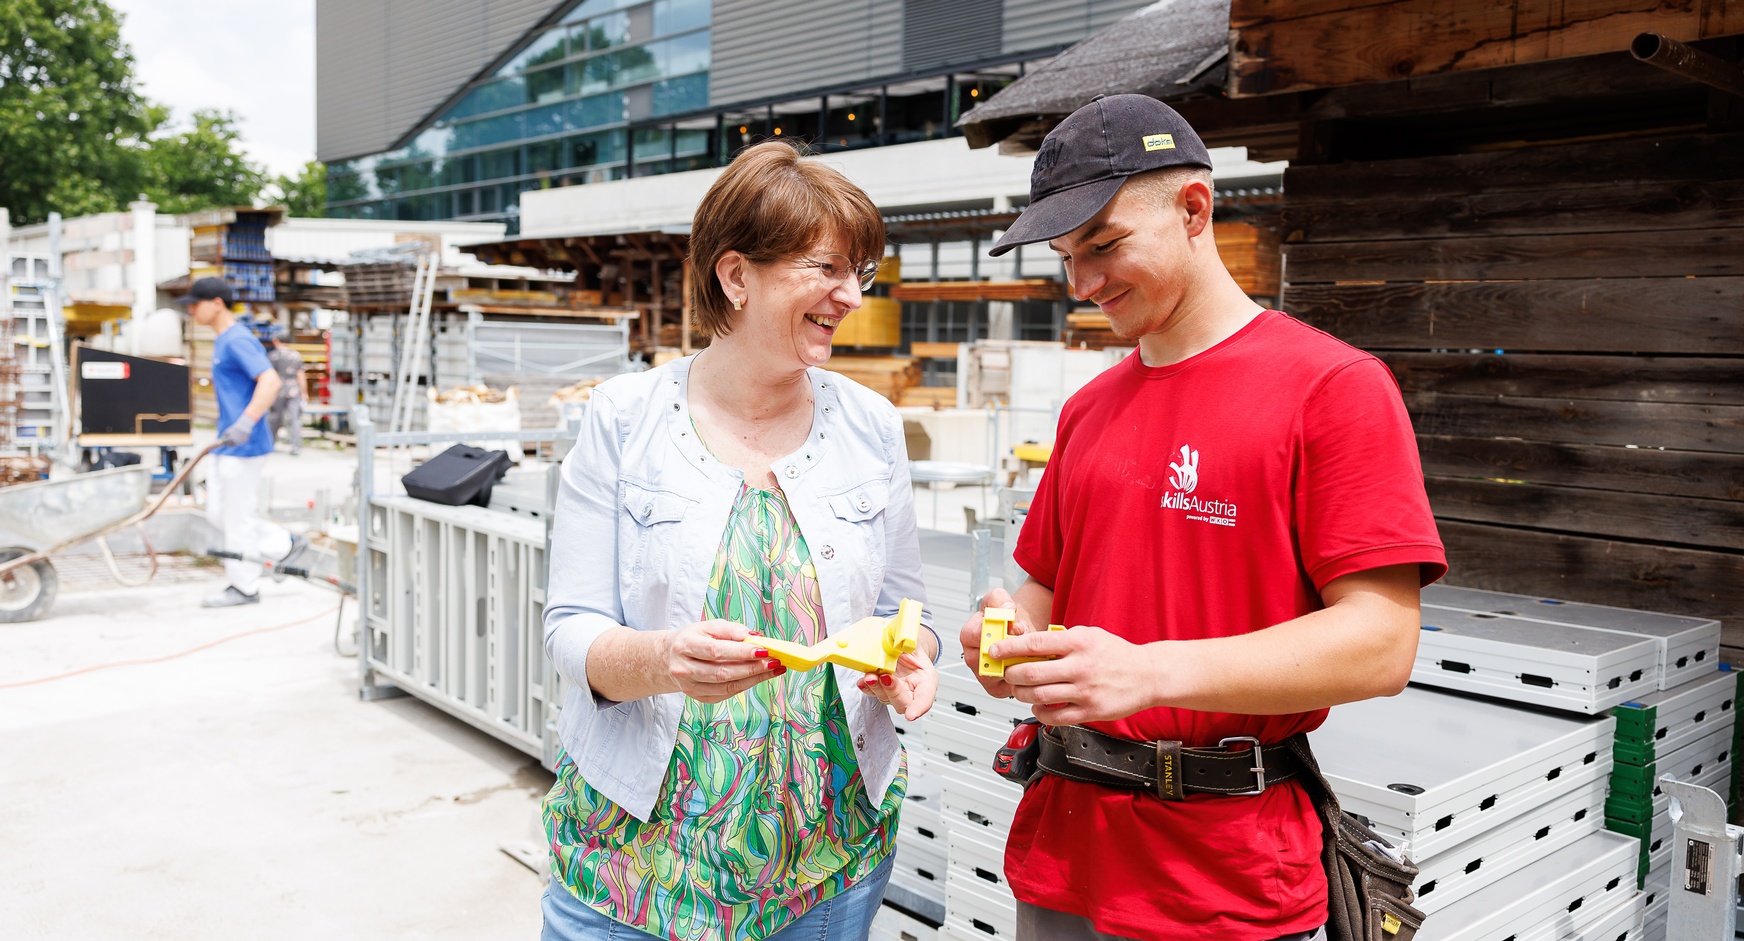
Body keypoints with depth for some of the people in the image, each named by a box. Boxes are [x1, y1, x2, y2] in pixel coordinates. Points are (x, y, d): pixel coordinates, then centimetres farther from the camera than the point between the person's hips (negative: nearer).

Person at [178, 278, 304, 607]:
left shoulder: (237, 340, -16)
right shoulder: (222, 340, 15)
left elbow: (270, 381, -29)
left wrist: (245, 423, -36)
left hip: (243, 446, -10)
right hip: (227, 445, 10)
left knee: (237, 517, -2)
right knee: (217, 513, 13)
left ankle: (243, 587, 9)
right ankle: (285, 546, 19)